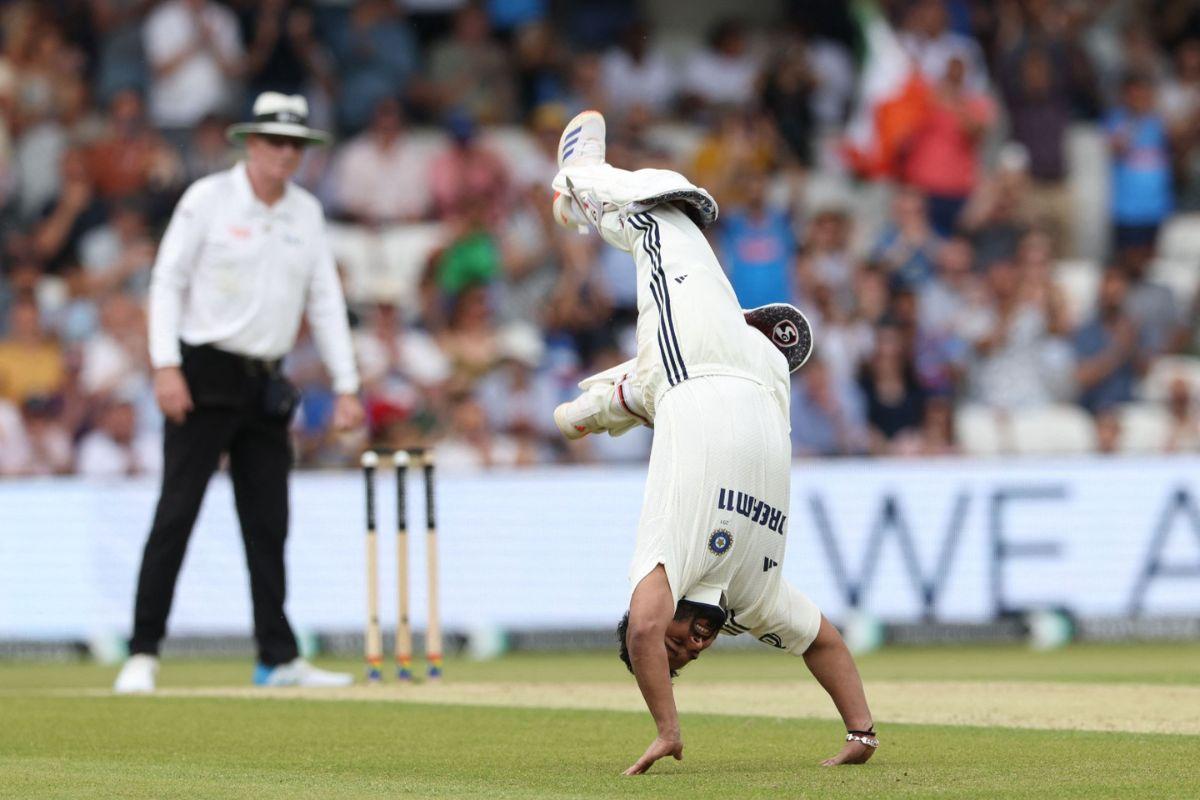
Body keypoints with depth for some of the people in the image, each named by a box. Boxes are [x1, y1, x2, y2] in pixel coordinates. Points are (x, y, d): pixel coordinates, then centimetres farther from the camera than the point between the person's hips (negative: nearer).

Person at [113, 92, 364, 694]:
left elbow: (325, 300, 13)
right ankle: (143, 653, -8)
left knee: (269, 523, 6)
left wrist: (346, 386, 7)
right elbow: (168, 279, -6)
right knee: (176, 513, -9)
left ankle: (278, 657, 10)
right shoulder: (208, 199, -5)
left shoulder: (306, 212, 11)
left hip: (265, 386, 5)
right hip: (204, 376, -5)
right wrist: (166, 366, -16)